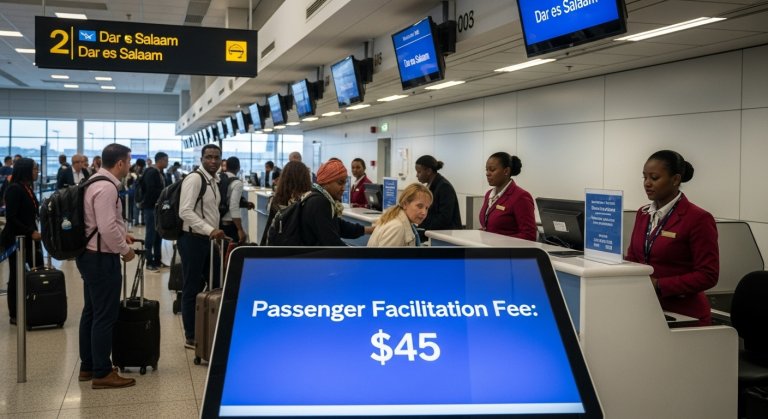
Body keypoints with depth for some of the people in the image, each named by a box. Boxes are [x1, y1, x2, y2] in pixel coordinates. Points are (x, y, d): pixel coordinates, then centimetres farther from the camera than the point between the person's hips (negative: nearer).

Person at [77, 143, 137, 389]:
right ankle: (102, 374, 5)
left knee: (92, 312, 18)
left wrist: (121, 235, 17)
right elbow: (107, 227, -26)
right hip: (102, 258, -11)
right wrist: (125, 249, -13)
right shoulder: (106, 187, -21)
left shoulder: (96, 181, 11)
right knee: (105, 316, -3)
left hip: (89, 255, 11)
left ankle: (88, 366, 28)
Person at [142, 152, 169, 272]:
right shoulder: (151, 172, -14)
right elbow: (151, 190, -23)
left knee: (158, 235, 12)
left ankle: (157, 260, 19)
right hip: (151, 208, -9)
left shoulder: (161, 173, 13)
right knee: (151, 235, -3)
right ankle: (149, 263, 2)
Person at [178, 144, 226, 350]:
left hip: (208, 240, 9)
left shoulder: (215, 180, 12)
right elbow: (185, 211, -24)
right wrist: (210, 230, -30)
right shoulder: (194, 178, -16)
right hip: (193, 240, -9)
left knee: (216, 286, 14)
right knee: (192, 290, 2)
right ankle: (191, 337, 15)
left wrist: (214, 232, 11)